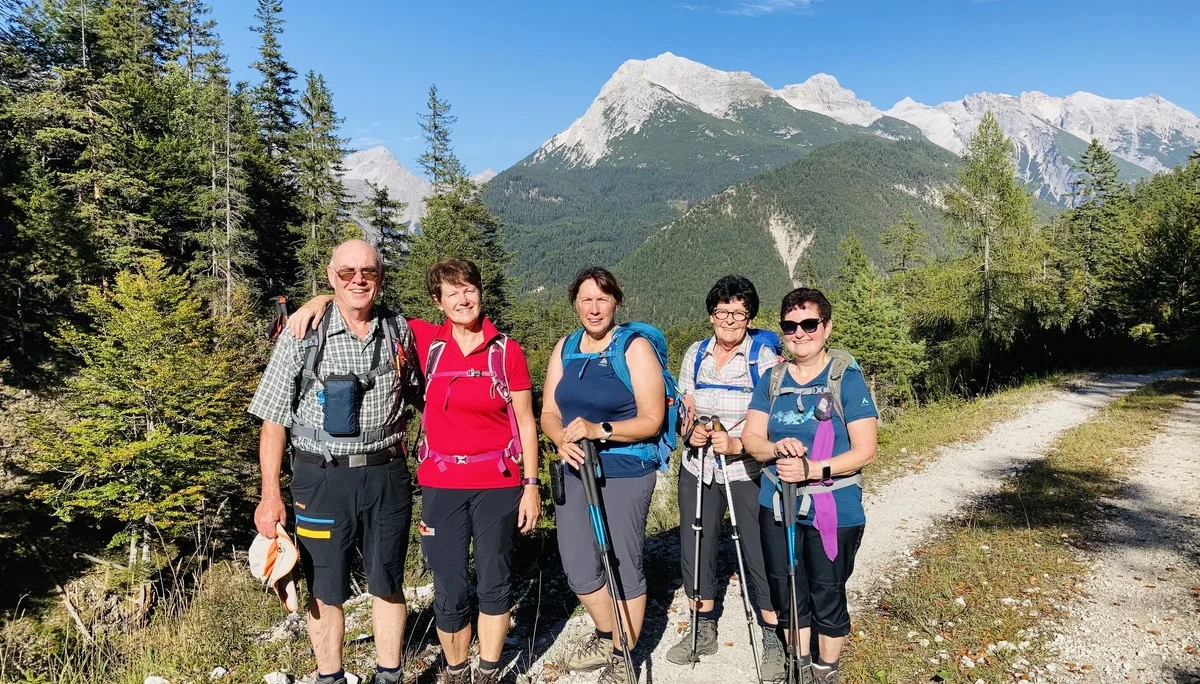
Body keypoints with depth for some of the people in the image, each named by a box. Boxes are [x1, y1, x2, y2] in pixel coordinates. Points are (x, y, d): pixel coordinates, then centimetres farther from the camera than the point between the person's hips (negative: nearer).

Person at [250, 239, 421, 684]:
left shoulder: (400, 332, 2)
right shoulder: (303, 335, -5)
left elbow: (416, 397, 15)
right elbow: (274, 420, -3)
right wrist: (270, 495, -6)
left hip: (386, 476, 2)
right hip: (322, 478, -2)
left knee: (388, 585, 13)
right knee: (326, 591, 10)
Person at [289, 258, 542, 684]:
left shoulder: (507, 350, -2)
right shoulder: (427, 341, 0)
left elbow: (525, 421, 0)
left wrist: (531, 485, -2)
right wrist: (324, 299, -9)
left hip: (498, 484, 0)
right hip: (441, 484, 1)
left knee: (494, 583, 11)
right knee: (449, 592, 7)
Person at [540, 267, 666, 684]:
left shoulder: (635, 348, -8)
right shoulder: (565, 349, 9)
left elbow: (652, 420, -11)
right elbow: (549, 412, 8)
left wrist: (600, 430, -24)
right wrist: (561, 439, -13)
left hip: (626, 474, -5)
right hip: (575, 470, 6)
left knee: (623, 567, 2)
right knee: (578, 568, 10)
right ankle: (605, 637, 37)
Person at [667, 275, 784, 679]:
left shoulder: (764, 358, -9)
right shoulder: (695, 355, 4)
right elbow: (685, 408, 10)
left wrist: (737, 444, -25)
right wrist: (691, 430, -11)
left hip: (748, 472, -4)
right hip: (698, 469, 4)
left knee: (760, 553, 0)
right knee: (695, 549, 12)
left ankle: (772, 638, 22)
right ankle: (703, 630, 33)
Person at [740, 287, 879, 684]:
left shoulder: (847, 378, -10)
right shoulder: (772, 379, 4)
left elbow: (865, 451, -14)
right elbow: (750, 437, 2)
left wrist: (812, 469, -26)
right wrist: (776, 449, -20)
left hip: (834, 510, -4)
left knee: (827, 596, 10)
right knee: (787, 592, 16)